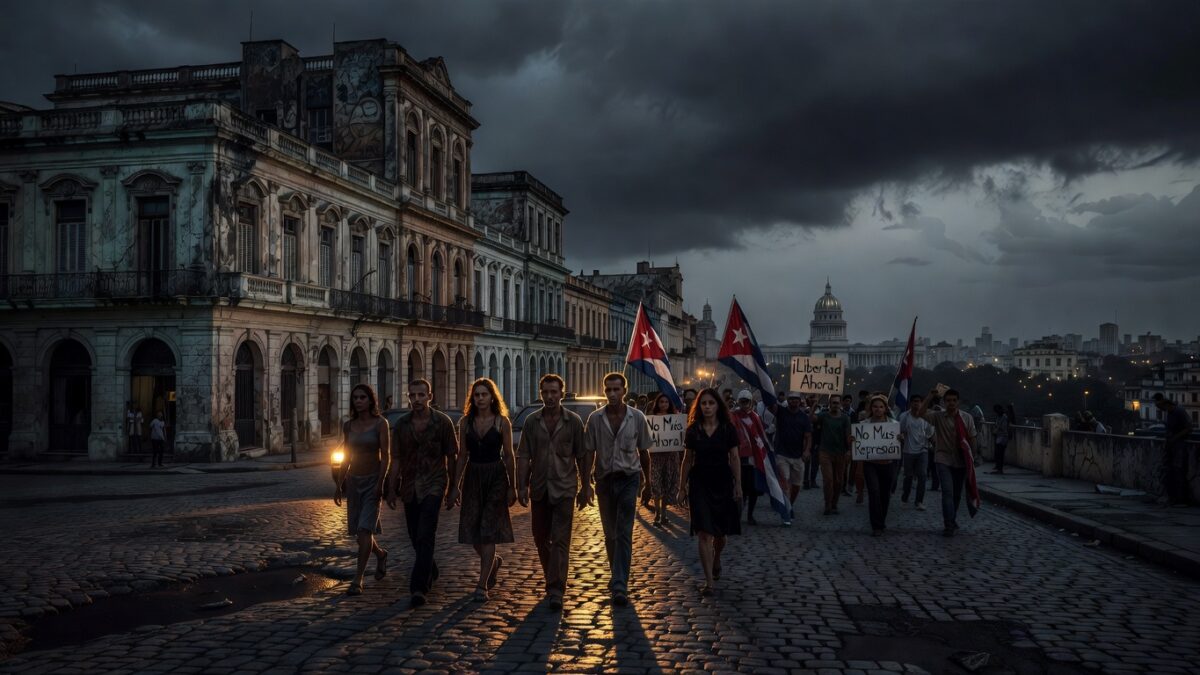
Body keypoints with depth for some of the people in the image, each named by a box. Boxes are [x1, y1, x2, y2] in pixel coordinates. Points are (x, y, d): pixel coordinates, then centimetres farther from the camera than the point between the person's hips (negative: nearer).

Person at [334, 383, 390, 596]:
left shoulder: (380, 423, -7)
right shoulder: (349, 426, 7)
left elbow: (385, 455, -10)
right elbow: (346, 457, 13)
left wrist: (380, 484, -17)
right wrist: (339, 485, 10)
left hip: (372, 481, -5)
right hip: (353, 481, 5)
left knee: (364, 530, -12)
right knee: (358, 530, 11)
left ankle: (357, 580, -8)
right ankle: (380, 554, 39)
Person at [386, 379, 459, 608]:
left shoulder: (442, 422, -4)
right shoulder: (401, 424, 5)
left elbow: (452, 456, -1)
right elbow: (396, 459, 6)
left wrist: (454, 488, -1)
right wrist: (392, 489, 2)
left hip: (433, 485, -4)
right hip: (410, 486, 4)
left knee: (425, 537, -15)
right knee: (415, 537, 13)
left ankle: (419, 587, -17)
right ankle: (431, 572, 38)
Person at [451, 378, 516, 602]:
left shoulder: (502, 422, -3)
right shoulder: (465, 422, 5)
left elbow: (509, 455, -1)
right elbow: (462, 457, 8)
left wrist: (512, 487, -2)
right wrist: (456, 487, 5)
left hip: (496, 477, -3)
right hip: (472, 477, 3)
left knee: (488, 531, -5)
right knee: (471, 531, 4)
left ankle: (482, 585, 0)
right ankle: (494, 562, 34)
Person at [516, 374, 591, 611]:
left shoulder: (573, 421, -1)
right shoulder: (532, 421, 4)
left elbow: (582, 456, 2)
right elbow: (523, 456, 3)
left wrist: (585, 487, 1)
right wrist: (522, 486, -3)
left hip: (564, 489, -3)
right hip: (539, 489, 3)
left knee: (560, 540, -8)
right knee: (540, 538, 12)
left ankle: (556, 591, -8)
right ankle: (552, 580, 32)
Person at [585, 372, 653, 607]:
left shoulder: (637, 417, -2)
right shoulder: (595, 418, 0)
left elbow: (643, 452, 6)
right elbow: (589, 452, 4)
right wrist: (587, 482, 0)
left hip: (628, 479, -2)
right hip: (604, 479, 2)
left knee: (623, 534, -9)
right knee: (610, 534, 12)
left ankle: (619, 586, -12)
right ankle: (617, 575, 31)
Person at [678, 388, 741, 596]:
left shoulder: (728, 429, -1)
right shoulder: (693, 430, 1)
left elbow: (734, 458, 2)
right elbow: (687, 460, 6)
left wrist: (738, 485, -3)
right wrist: (682, 487, 7)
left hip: (723, 482, 1)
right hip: (700, 483, 0)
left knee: (720, 532, 12)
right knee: (705, 533, -8)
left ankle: (716, 560, 44)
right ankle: (709, 581, -6)